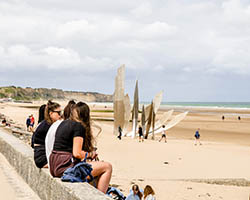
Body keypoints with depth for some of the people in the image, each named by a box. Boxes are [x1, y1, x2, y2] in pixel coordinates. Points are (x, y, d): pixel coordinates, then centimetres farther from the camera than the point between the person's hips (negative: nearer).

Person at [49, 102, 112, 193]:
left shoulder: (63, 123, 15)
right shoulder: (79, 126, -10)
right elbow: (77, 153, -16)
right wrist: (89, 154, 3)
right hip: (65, 167, -9)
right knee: (107, 167, -6)